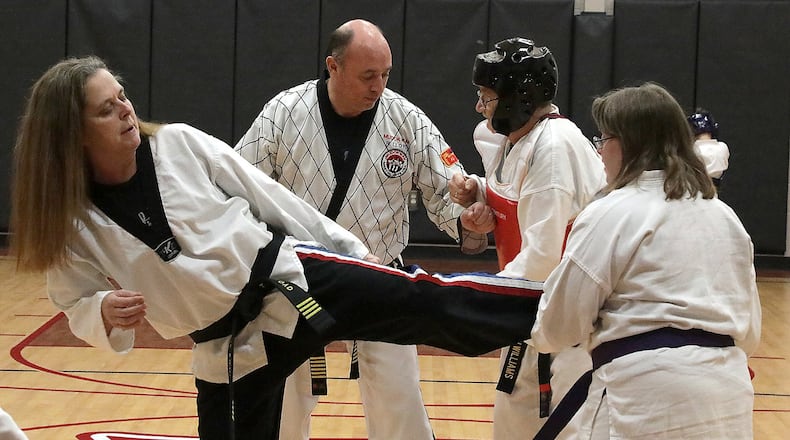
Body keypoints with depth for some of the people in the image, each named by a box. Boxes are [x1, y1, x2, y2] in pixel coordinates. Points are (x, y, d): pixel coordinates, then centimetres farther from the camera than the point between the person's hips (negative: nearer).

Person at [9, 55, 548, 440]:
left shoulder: (180, 144, -6)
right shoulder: (72, 219, -7)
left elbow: (268, 195, 2)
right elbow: (80, 306, 5)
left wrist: (348, 246, 7)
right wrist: (107, 313, -20)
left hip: (293, 278, 0)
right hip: (230, 349, 0)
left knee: (425, 299, -10)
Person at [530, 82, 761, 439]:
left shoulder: (610, 214, -6)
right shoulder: (724, 215, 15)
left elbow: (560, 324, -1)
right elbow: (748, 330, 18)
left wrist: (540, 331, 20)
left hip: (650, 396, -7)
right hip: (729, 393, 7)